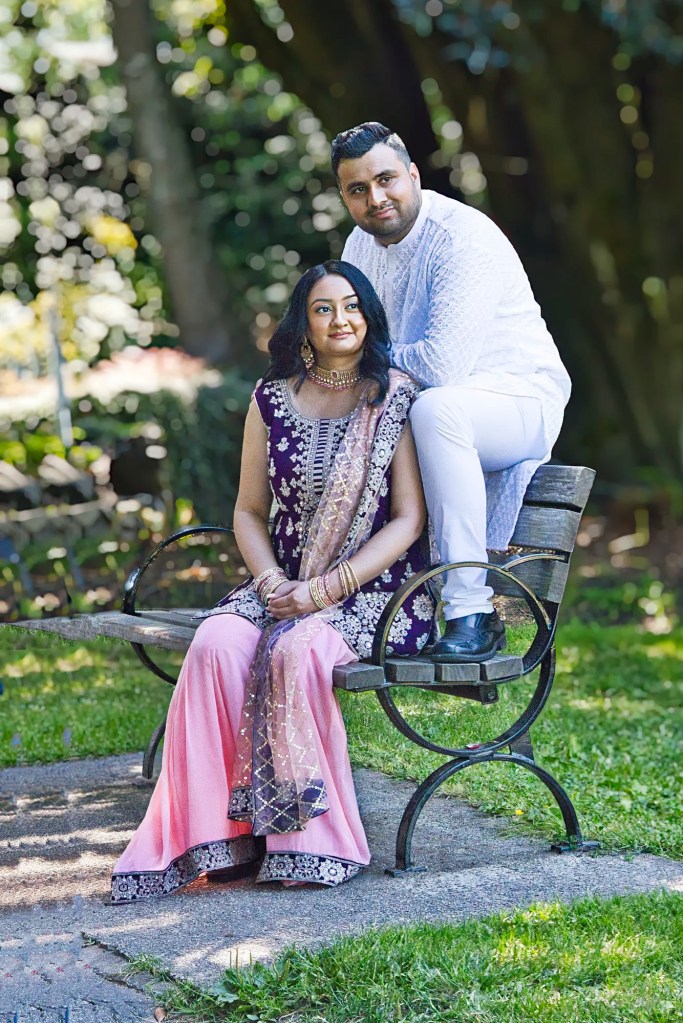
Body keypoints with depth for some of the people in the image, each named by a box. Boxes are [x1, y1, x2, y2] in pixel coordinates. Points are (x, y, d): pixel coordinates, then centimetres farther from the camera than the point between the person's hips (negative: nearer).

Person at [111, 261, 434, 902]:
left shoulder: (396, 399, -2)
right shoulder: (272, 399, 10)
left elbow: (407, 520, -7)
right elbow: (249, 512, 13)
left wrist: (324, 590, -16)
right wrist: (271, 581, -7)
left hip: (375, 595, -4)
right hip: (284, 588, 4)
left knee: (296, 650, -34)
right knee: (217, 644, -27)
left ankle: (311, 841, -23)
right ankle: (211, 836, -26)